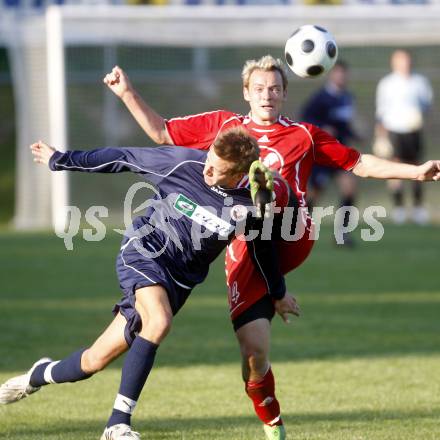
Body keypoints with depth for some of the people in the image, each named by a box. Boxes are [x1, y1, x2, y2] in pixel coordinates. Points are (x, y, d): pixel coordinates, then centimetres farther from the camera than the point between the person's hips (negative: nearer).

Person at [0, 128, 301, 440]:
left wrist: (278, 293, 24)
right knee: (159, 322, -33)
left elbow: (263, 246, 10)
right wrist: (59, 160, 5)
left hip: (179, 280, 3)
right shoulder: (184, 162, -14)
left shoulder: (249, 205, -11)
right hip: (143, 252, -3)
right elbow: (124, 159, -2)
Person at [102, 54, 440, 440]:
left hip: (290, 239, 0)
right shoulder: (223, 125, 19)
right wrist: (128, 94, 14)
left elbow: (359, 163, 22)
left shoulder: (303, 135, 18)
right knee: (254, 350, -7)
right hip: (245, 246, 0)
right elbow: (162, 133, 23)